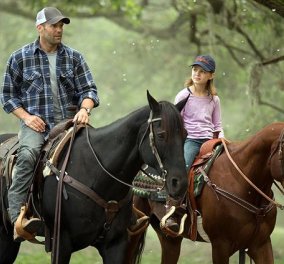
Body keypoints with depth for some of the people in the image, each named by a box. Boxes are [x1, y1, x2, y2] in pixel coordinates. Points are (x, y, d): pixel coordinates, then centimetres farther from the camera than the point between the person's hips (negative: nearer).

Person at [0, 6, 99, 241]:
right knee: (28, 155, -34)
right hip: (35, 123, -2)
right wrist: (26, 116, -5)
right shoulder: (20, 58, 8)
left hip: (68, 122, 3)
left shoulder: (74, 57, 12)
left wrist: (84, 108, -13)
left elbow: (88, 89, 10)